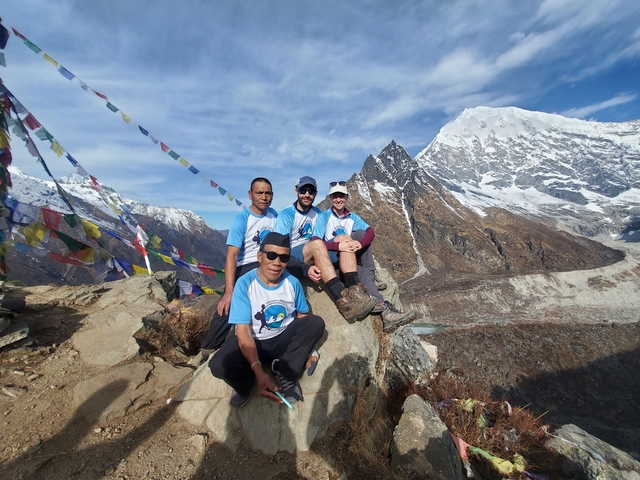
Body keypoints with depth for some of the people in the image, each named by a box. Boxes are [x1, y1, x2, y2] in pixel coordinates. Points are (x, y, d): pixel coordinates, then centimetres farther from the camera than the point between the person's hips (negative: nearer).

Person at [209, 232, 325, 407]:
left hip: (284, 340, 3)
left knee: (316, 323, -22)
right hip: (254, 342, -2)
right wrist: (259, 372, -34)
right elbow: (243, 330, -23)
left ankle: (285, 373, -8)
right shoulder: (245, 283, -19)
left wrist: (305, 348, -16)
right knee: (218, 365, -30)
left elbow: (302, 316, 2)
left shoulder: (293, 282, -10)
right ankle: (246, 381, 5)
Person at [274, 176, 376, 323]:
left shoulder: (317, 213, 11)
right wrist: (306, 267, -29)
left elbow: (323, 240, 11)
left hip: (315, 254, 6)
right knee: (317, 244, -35)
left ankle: (354, 291, -31)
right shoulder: (286, 215, -7)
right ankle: (344, 302, -43)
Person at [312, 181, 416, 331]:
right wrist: (338, 246, -34)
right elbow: (315, 242, -17)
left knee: (361, 233, -23)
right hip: (331, 259, -3)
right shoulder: (323, 216, -2)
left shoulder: (353, 217, 9)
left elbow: (371, 232, -9)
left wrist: (360, 243, -33)